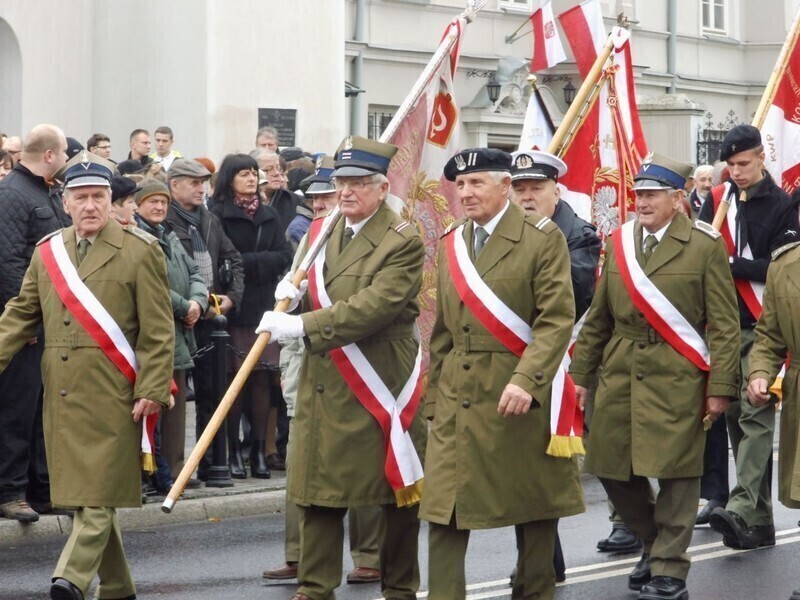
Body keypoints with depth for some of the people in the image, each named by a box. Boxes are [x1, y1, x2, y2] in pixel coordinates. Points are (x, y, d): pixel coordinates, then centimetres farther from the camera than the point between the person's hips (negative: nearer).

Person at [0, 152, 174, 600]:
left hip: (111, 395, -5)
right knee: (83, 494, 10)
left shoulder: (140, 252, -2)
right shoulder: (47, 251, 12)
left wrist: (152, 391, -11)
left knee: (99, 492, -10)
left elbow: (158, 331, -5)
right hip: (62, 395, 5)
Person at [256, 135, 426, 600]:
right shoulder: (321, 232, 11)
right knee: (319, 491, 5)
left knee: (398, 493, 6)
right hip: (322, 386, 6)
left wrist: (300, 326, -25)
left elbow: (373, 307, -23)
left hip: (382, 386, -6)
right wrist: (291, 293, 1)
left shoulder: (403, 243, -12)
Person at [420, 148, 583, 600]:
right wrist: (434, 397, 12)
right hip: (457, 398, 5)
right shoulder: (451, 243, 13)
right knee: (445, 510, -2)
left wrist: (526, 381, -25)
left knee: (532, 509, 7)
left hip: (519, 395, -4)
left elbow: (557, 320, -13)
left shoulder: (543, 239, -5)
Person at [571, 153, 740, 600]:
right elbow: (599, 318, 16)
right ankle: (654, 540, 28)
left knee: (675, 471, -2)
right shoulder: (618, 243, 12)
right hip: (620, 375, 5)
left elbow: (725, 324, -5)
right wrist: (581, 373, 13)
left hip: (676, 379, -5)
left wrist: (721, 387, -11)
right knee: (612, 467, 6)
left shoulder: (705, 246, -3)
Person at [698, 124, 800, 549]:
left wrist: (731, 264, -14)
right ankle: (759, 521, 11)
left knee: (755, 416, -14)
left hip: (761, 326, -5)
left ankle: (742, 509, -27)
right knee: (735, 416, 6)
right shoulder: (718, 199, 11)